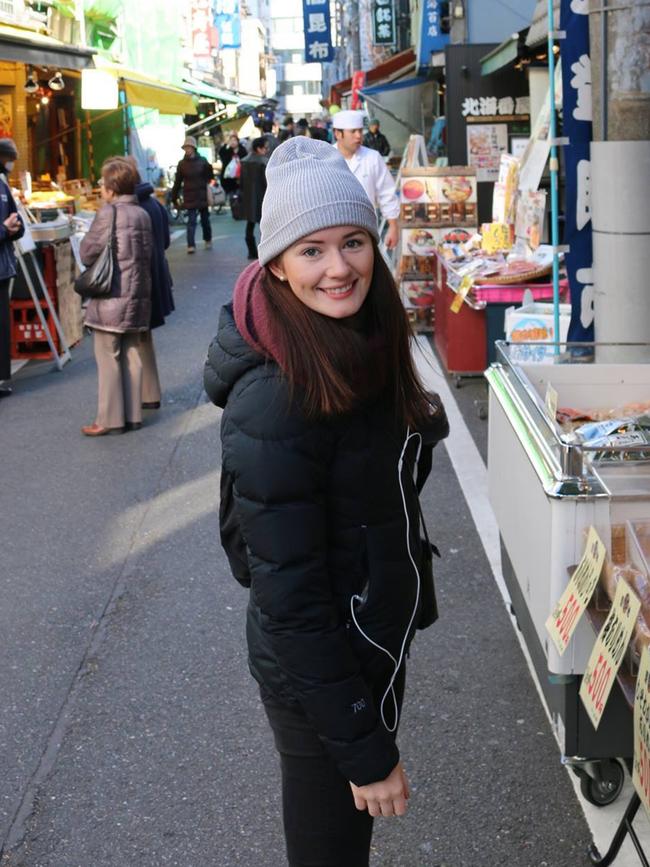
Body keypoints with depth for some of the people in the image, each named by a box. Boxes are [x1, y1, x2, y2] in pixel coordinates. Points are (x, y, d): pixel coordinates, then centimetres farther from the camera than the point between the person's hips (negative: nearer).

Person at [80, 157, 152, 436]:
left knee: (109, 359, 0)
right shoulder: (142, 214, 7)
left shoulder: (108, 212, -13)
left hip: (111, 298, -7)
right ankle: (133, 415, 16)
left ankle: (110, 419, 4)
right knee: (131, 357, 12)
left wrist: (87, 237, 10)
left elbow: (87, 254, -8)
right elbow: (147, 255, 11)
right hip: (138, 296, 7)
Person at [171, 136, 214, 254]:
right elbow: (177, 182, 1)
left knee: (205, 219, 14)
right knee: (191, 220, -6)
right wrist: (174, 198, 0)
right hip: (189, 197, -1)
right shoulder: (182, 164, 0)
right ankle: (191, 245, -9)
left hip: (202, 195, 1)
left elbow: (210, 176, 0)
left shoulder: (202, 161, -1)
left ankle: (208, 239, 34)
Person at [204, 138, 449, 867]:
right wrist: (363, 748, -21)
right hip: (317, 669, -8)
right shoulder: (274, 401, -28)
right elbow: (288, 597, -25)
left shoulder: (363, 348, -2)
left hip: (377, 642, 8)